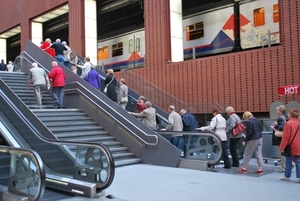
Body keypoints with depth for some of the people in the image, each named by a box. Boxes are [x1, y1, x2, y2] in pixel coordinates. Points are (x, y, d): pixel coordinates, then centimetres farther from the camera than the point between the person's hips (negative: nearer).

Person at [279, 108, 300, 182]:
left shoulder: (288, 123, -13)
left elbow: (285, 137, -14)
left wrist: (282, 147, -9)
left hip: (290, 146, -5)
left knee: (288, 161, 7)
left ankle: (287, 176, 16)